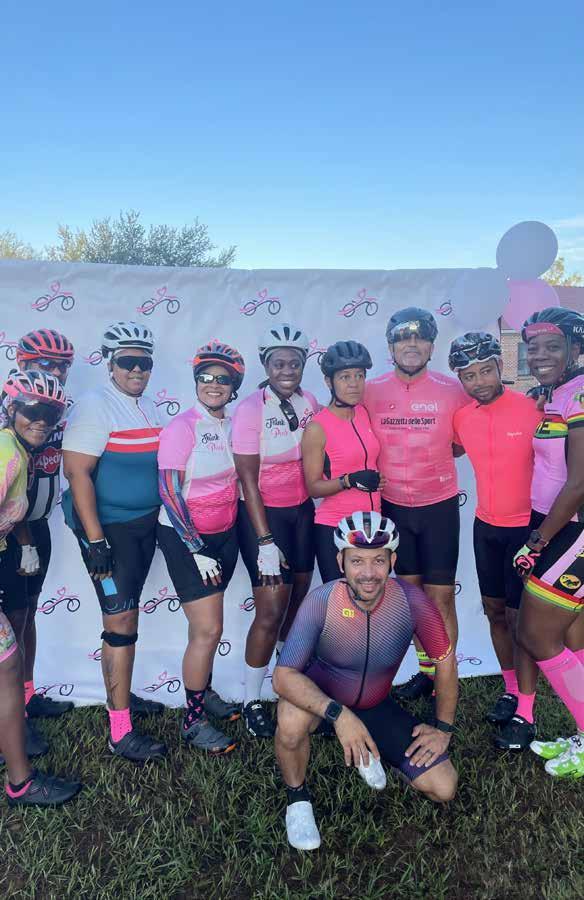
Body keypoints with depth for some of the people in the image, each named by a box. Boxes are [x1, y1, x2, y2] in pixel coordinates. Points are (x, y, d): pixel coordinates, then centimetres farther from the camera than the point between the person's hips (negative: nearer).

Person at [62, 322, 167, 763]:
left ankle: (120, 693, 36)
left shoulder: (149, 407, 9)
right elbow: (77, 471, -19)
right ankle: (121, 733, 5)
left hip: (144, 524, 8)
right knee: (122, 622, -5)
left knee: (125, 615, 19)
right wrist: (95, 539, -23)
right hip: (108, 528, -7)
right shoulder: (95, 406, -14)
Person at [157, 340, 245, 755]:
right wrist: (197, 550, -17)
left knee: (205, 623, 16)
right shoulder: (183, 427, -15)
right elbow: (169, 492, -16)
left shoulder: (232, 425, 2)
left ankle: (204, 692, 37)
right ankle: (193, 720, 13)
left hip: (225, 533, 6)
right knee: (209, 630, -6)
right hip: (186, 537, -5)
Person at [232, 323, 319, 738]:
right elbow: (248, 480, -15)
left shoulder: (310, 403, 0)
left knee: (299, 601, 15)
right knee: (271, 611, -4)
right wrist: (265, 543, -16)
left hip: (303, 512, 5)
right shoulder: (250, 409, -15)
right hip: (264, 514, -5)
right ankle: (251, 703, 15)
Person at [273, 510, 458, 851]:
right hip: (320, 696, -2)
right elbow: (284, 675, -32)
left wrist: (444, 727, -2)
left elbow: (445, 660, -7)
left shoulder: (412, 601, -24)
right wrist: (338, 714, -44)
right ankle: (298, 797, -3)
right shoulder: (321, 602, -30)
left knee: (443, 788, -6)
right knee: (292, 722, -37)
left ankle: (369, 749, 20)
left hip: (375, 704, 3)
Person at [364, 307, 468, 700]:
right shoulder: (371, 392, -5)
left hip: (439, 506, -2)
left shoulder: (452, 389, -9)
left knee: (441, 597, 2)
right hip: (393, 506, 2)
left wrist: (430, 460, -4)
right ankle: (425, 671, 31)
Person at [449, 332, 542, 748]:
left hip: (526, 527, -5)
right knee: (495, 610, 14)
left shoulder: (532, 409, -17)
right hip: (486, 526, 5)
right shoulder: (461, 417, -1)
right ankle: (511, 690, 34)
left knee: (519, 618, -1)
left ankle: (525, 714, 13)